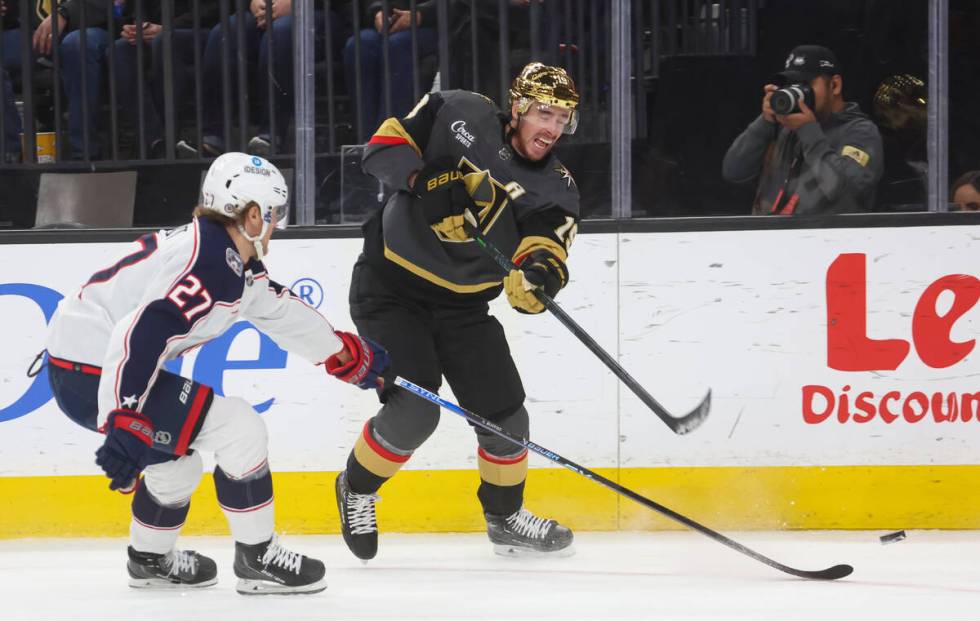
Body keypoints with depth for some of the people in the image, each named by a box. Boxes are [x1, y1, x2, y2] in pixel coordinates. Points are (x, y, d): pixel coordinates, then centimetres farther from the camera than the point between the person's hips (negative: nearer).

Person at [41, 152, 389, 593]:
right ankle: (257, 558, 1)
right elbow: (140, 337, -30)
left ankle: (151, 559, 45)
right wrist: (124, 427, -35)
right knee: (239, 428, -8)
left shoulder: (232, 260, 13)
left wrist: (348, 355, 38)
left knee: (175, 456, 28)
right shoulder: (210, 266, -19)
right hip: (92, 373, -11)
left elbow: (279, 310, 28)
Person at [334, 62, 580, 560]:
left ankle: (505, 516, 30)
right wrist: (425, 180, -27)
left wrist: (541, 276, -40)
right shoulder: (460, 116, -11)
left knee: (504, 413, 4)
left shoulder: (555, 190, -4)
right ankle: (357, 489, 11)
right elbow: (385, 145, -10)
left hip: (461, 305, 5)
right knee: (414, 411, -18)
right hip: (392, 288, -5)